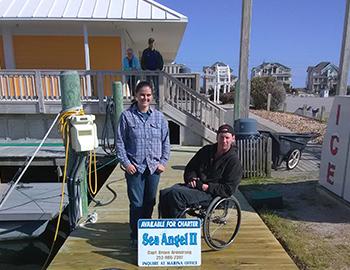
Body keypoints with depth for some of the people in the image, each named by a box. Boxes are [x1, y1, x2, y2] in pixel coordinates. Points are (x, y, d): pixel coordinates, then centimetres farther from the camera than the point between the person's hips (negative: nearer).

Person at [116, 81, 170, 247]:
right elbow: (120, 142, -1)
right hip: (134, 167, -2)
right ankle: (136, 236, 21)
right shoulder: (127, 116, -1)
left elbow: (165, 141, 9)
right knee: (136, 203, 2)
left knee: (150, 202, 14)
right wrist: (126, 162, -8)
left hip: (154, 167, 3)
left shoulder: (159, 117, 5)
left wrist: (163, 162, 1)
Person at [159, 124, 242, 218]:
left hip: (210, 193, -6)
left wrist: (205, 186, -16)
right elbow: (190, 168, 22)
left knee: (176, 194, -30)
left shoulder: (234, 161, -2)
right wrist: (192, 178, -1)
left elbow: (228, 189, -9)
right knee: (164, 193, -18)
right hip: (194, 186, 6)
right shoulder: (206, 150, 15)